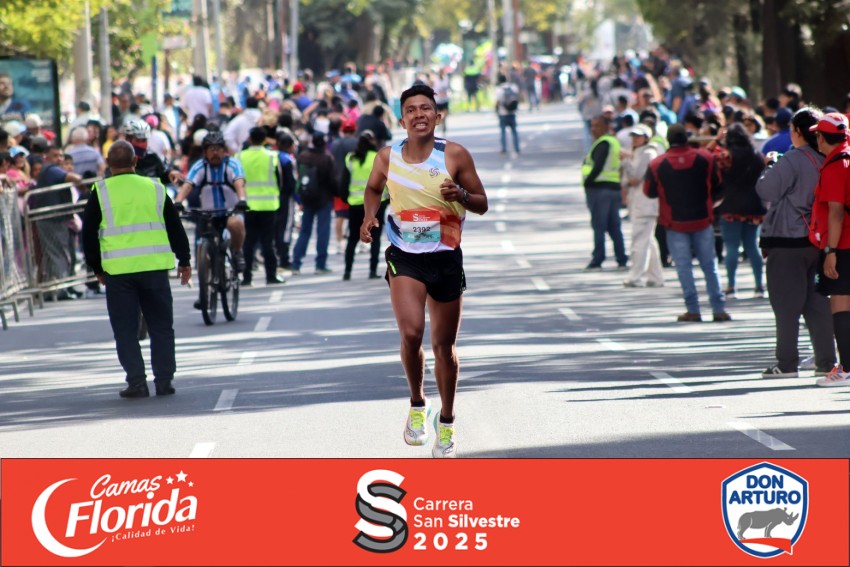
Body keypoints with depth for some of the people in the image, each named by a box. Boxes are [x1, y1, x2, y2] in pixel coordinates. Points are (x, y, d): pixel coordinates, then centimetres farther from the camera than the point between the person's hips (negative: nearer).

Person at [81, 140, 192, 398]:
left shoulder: (101, 193, 0)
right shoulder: (154, 188, 6)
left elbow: (88, 233, 4)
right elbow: (175, 227, 11)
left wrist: (97, 268, 15)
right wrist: (184, 261, 21)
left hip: (118, 270, -2)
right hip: (155, 268, 2)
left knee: (125, 329, 4)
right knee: (161, 326, 10)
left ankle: (136, 382, -2)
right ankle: (164, 380, 7)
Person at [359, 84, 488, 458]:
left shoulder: (454, 155, -8)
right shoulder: (388, 157, -3)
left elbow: (482, 204, -1)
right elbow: (373, 188, 18)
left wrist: (461, 196, -23)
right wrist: (369, 216, -2)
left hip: (446, 258, 0)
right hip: (404, 258, 0)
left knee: (444, 345, 9)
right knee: (410, 332, -21)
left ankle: (447, 424, 28)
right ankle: (417, 405, 5)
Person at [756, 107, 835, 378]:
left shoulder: (792, 160, -15)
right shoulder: (826, 162, 5)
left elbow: (766, 190, -14)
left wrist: (769, 167, 4)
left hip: (787, 243, -6)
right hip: (816, 241, 6)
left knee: (786, 305, -1)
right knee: (817, 304, 10)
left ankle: (787, 363, -1)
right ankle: (826, 361, 9)